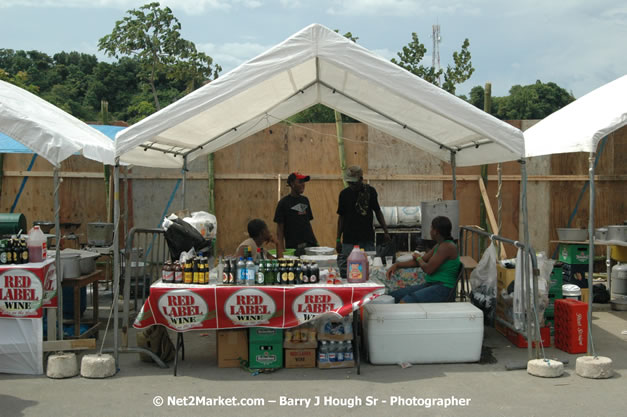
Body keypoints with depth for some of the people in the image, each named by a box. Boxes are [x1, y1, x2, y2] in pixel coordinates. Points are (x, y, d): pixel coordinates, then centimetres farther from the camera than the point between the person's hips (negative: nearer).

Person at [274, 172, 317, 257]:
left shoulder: (305, 200, 15)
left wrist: (315, 240, 15)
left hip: (310, 244, 5)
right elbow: (280, 228, -4)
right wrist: (281, 250, -11)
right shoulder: (283, 203, -2)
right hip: (293, 247, -5)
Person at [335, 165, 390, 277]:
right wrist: (338, 239, 3)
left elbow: (377, 212, 11)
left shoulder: (370, 191, 1)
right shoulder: (344, 193, -1)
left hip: (368, 239, 1)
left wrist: (385, 231, 6)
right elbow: (341, 217, 5)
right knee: (346, 270, -3)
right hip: (349, 240, -1)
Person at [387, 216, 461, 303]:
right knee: (393, 296, -3)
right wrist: (397, 265, 11)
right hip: (429, 284, 10)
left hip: (442, 289, -10)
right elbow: (421, 261, 21)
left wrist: (418, 258, 4)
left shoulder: (447, 247, -15)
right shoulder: (439, 245, 16)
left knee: (405, 301, -32)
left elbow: (428, 269, -17)